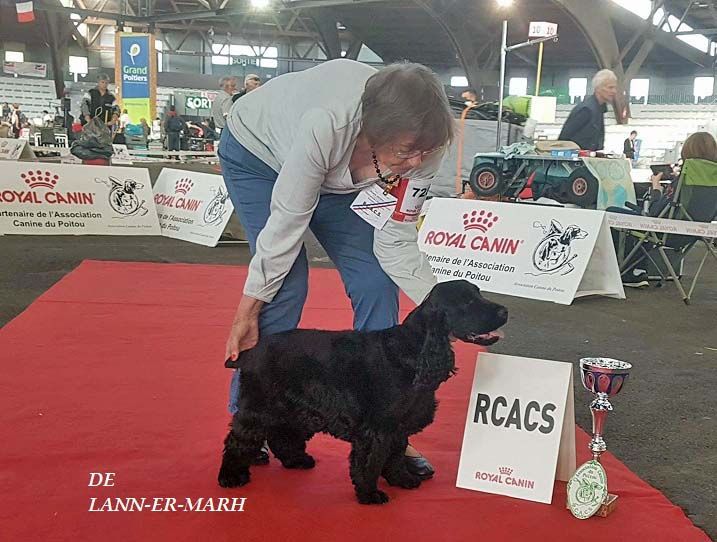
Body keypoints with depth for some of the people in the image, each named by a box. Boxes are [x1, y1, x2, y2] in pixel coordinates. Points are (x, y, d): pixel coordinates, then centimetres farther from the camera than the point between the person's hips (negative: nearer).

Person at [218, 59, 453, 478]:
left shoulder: (419, 143, -28)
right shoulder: (327, 124, -42)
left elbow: (395, 242, -21)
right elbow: (287, 224, -32)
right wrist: (247, 313, -24)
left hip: (334, 172, 4)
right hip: (257, 151, -4)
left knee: (376, 283, -8)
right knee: (287, 284, -17)